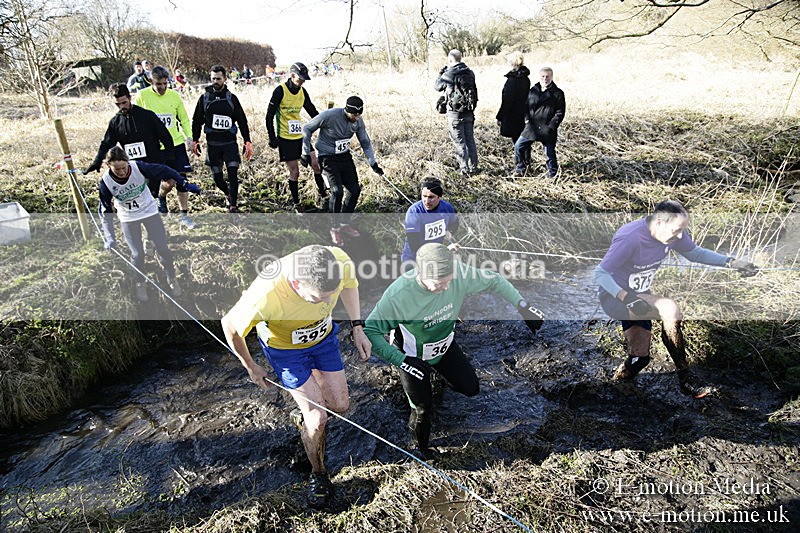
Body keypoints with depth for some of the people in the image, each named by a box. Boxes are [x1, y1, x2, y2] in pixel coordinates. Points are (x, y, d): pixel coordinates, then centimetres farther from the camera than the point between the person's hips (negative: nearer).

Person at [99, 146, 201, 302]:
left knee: (163, 248, 1)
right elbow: (105, 211, -16)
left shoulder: (138, 167, -27)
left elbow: (164, 171, -12)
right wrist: (110, 238, -24)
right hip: (128, 218, 0)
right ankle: (140, 284, 26)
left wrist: (185, 183, -9)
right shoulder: (105, 182, -23)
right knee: (137, 254, -2)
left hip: (149, 211, 0)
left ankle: (172, 279, 25)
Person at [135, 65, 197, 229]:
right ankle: (161, 197, 33)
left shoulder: (174, 95, 3)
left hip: (177, 144, 2)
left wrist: (188, 136, -2)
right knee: (169, 182, -4)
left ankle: (184, 215, 10)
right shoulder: (142, 96, -4)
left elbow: (184, 118, 12)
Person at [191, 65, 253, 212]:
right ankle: (228, 194, 35)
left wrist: (247, 142, -2)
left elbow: (242, 121, 4)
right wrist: (195, 140, 6)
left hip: (230, 143, -1)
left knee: (233, 175, -11)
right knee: (217, 177, 7)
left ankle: (233, 205, -3)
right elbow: (197, 121, 11)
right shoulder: (204, 98, 5)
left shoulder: (231, 98, 3)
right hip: (212, 144, 1)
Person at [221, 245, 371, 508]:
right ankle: (318, 474, 26)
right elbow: (230, 325, -21)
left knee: (340, 405, 9)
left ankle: (303, 417, 43)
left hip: (324, 336, 4)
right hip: (285, 348, -3)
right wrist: (251, 368, -7)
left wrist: (357, 328, -9)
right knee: (318, 419, -4)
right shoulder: (266, 296, -44)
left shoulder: (340, 261, -34)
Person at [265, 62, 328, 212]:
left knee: (316, 166, 2)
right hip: (286, 138, -5)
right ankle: (296, 204, 13)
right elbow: (269, 116, -10)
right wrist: (272, 138, -13)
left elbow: (313, 112, 15)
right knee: (294, 172, -2)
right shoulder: (280, 91, -11)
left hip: (300, 136, 5)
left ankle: (324, 195, 19)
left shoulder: (302, 92, 5)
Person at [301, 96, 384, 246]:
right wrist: (306, 153, -8)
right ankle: (335, 229, -3)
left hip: (345, 157, 6)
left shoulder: (358, 121, -5)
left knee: (355, 190, 0)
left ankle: (344, 224, 20)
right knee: (337, 191, -21)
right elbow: (307, 128, -10)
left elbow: (365, 142, 9)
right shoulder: (329, 115, -22)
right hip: (327, 158, -6)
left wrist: (373, 163, 2)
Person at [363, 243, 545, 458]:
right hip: (412, 357, -4)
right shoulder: (398, 295, -39)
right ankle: (422, 449, 40)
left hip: (445, 346, 4)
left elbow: (493, 280, -11)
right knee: (423, 410, 7)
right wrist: (401, 360, -36)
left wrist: (523, 306, -15)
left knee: (470, 388, 9)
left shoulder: (458, 272, -29)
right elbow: (369, 331, -31)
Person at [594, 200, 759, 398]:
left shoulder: (673, 234, -8)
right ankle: (686, 380, -16)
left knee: (640, 357, 6)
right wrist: (625, 296, -40)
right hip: (614, 297, -8)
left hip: (638, 296, 8)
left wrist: (730, 262, -2)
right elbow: (600, 273, -27)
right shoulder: (630, 238, -30)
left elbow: (695, 253, 11)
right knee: (669, 308, -30)